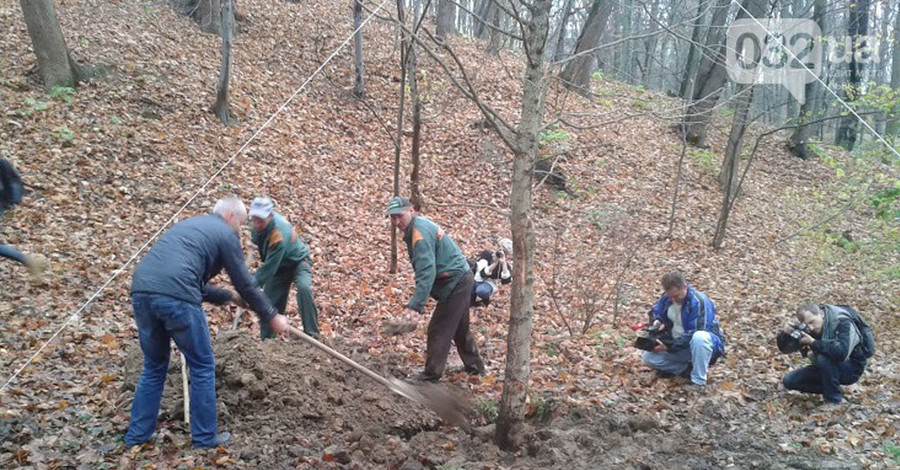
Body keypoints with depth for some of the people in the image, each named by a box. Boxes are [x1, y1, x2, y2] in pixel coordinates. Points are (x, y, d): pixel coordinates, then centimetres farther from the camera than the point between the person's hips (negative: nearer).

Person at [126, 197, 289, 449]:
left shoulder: (189, 225, 32)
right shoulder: (225, 234, 10)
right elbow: (246, 284, 12)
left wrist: (226, 296, 43)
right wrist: (272, 317, 21)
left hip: (141, 290, 7)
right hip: (175, 297, -7)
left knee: (154, 366, 23)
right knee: (202, 367, 9)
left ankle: (137, 434, 28)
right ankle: (205, 437, 17)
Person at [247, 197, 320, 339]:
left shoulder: (279, 234, -40)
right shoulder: (257, 224, -17)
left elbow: (269, 268, -37)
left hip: (298, 261, -7)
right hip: (278, 265, 7)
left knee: (304, 288, -35)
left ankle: (311, 334, -29)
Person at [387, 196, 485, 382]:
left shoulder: (420, 233, -23)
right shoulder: (420, 225, 9)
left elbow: (427, 273, -31)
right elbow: (424, 270, 12)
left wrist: (415, 306, -34)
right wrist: (417, 302, 6)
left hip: (455, 284, -11)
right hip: (461, 281, 11)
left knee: (438, 331, -4)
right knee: (460, 328, 24)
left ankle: (430, 377, 5)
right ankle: (475, 367, 38)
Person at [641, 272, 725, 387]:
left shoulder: (699, 302, -24)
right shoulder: (667, 298, -3)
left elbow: (695, 334, -28)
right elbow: (655, 312, 16)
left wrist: (669, 347, -32)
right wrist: (657, 321, -9)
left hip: (703, 344, -6)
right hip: (678, 345, 6)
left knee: (700, 337, -42)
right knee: (648, 357, -12)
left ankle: (698, 382, -29)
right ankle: (690, 368, -5)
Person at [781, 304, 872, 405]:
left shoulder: (842, 323, -27)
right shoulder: (807, 328, -8)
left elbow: (841, 353, -45)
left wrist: (813, 342, -41)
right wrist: (787, 334, -27)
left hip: (851, 368, -6)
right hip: (826, 367, 7)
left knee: (823, 358, -37)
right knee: (789, 380, -7)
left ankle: (834, 399, -17)